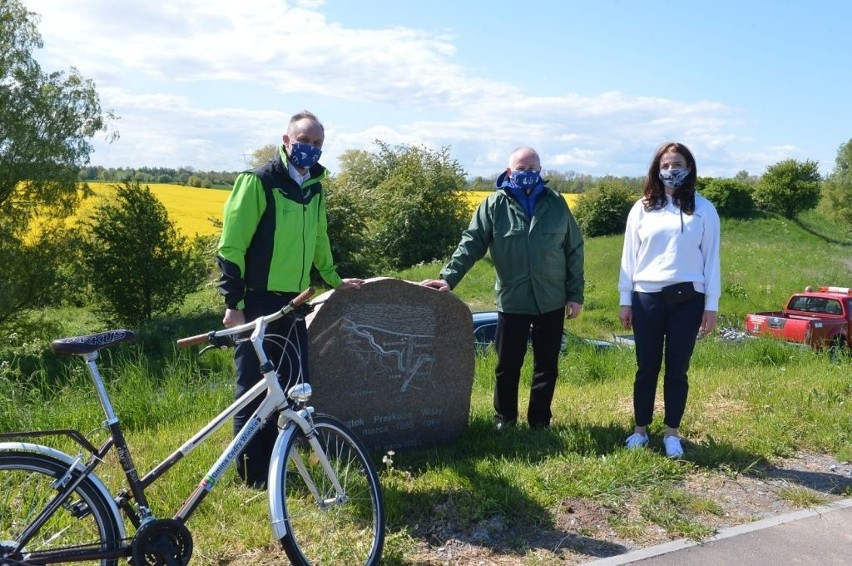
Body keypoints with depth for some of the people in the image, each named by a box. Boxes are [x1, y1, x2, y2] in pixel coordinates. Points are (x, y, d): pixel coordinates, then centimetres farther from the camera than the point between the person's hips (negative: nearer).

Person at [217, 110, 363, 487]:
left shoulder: (314, 187, 13)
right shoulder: (258, 182, -10)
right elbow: (230, 246, -13)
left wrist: (333, 279, 31)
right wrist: (233, 304, -16)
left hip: (292, 302, 7)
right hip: (258, 302, -7)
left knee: (293, 385, 10)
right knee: (254, 387, 2)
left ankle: (276, 462, 25)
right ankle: (251, 472, 15)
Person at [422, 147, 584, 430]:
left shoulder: (556, 203, 3)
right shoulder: (495, 204, -3)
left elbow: (574, 250, 6)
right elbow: (471, 244, -8)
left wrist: (576, 294, 3)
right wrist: (448, 277, -21)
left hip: (551, 301, 2)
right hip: (512, 301, -1)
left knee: (547, 365, 11)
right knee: (508, 366, 9)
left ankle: (540, 423, 27)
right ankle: (504, 421, 28)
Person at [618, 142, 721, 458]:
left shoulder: (703, 209, 4)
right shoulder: (642, 208, 6)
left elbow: (711, 258, 4)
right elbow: (629, 256, 7)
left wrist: (711, 305, 1)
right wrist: (625, 301, 4)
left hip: (687, 299, -1)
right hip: (647, 298, 1)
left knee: (677, 369, 7)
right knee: (647, 367, 8)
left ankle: (672, 433, 19)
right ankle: (640, 429, 21)